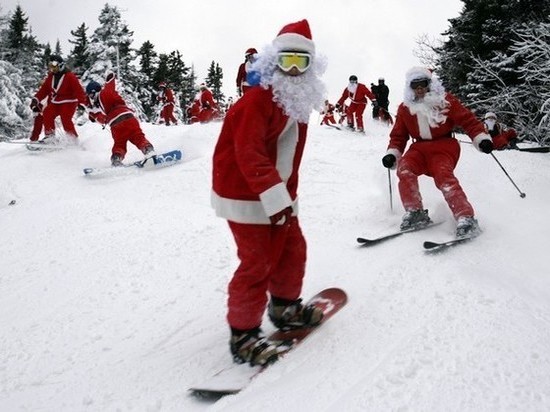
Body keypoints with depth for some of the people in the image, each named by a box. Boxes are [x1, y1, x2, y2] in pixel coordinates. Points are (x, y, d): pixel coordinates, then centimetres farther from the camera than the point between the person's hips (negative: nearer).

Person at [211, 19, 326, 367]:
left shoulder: (299, 101, 9)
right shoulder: (258, 99, -20)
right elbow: (249, 153, -30)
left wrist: (289, 196, 16)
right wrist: (275, 198, -37)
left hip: (279, 194, 9)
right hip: (245, 195, -9)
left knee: (293, 249, 16)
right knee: (258, 261, -7)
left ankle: (285, 307, 38)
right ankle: (243, 334, 8)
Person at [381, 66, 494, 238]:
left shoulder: (444, 100, -2)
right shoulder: (405, 108, 8)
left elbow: (467, 119, -3)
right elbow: (398, 135, 12)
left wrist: (481, 138, -16)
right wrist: (392, 153, -4)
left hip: (444, 146, -3)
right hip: (420, 148, 4)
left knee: (443, 177, -30)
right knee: (404, 169, -26)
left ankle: (466, 217, -31)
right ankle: (415, 213, -17)